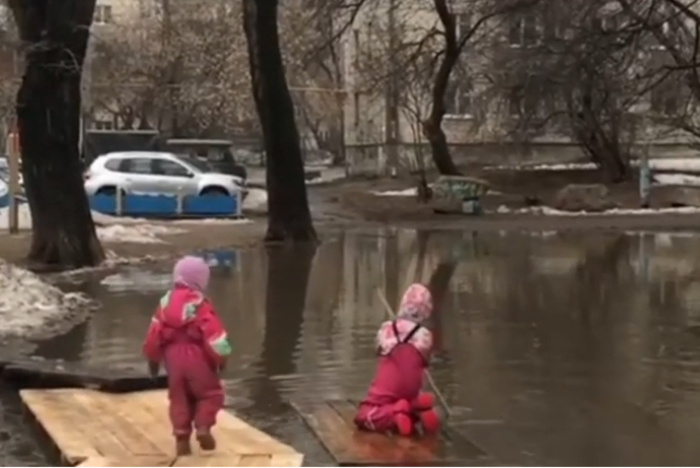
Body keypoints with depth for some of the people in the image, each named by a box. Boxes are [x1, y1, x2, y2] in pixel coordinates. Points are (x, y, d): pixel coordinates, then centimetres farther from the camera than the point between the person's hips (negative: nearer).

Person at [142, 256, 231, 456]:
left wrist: (153, 359, 21)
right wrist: (220, 357, -2)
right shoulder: (200, 304, -9)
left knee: (179, 397, 15)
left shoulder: (165, 303, 6)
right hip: (196, 356, -4)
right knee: (210, 392, 11)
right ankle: (203, 427, -7)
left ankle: (181, 437, 8)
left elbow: (154, 334, 9)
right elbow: (213, 334, -14)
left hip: (173, 356, 5)